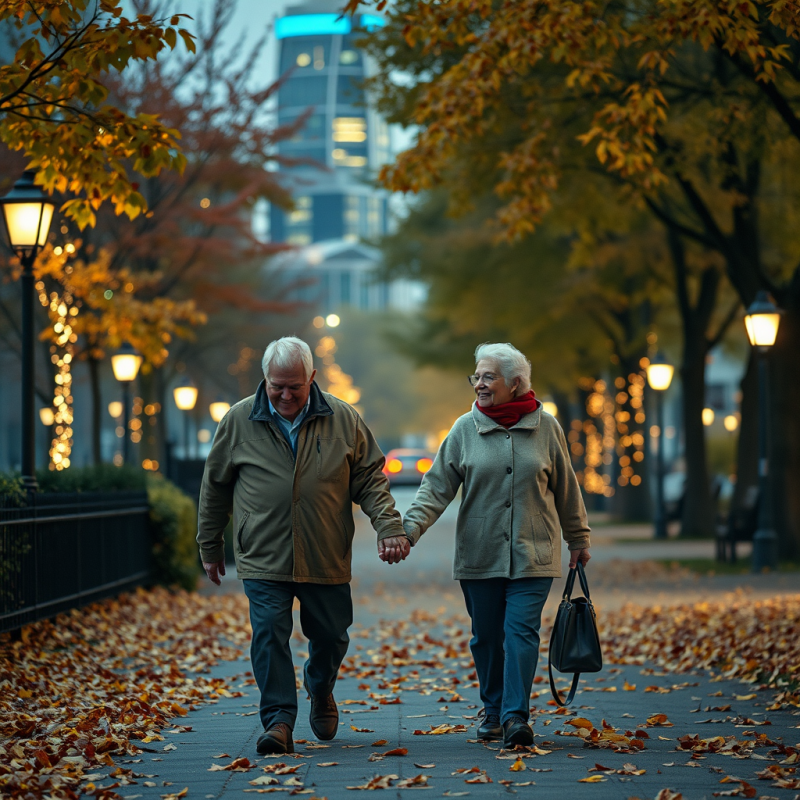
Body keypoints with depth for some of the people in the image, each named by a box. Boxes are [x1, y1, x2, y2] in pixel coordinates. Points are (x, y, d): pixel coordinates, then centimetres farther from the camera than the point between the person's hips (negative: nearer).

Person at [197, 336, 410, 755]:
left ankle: (321, 692, 40)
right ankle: (279, 719, -6)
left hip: (326, 559, 1)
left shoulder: (343, 420, 1)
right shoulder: (239, 421, 0)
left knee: (331, 634, 11)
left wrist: (389, 527, -8)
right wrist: (210, 546, 13)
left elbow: (370, 479, 6)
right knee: (269, 634, -11)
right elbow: (215, 486, 10)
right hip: (263, 559, -1)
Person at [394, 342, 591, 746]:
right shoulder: (465, 429, 1)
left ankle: (515, 716, -11)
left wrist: (578, 538, 17)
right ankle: (492, 711, 23)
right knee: (486, 635, 8)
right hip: (479, 556, 1)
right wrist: (411, 526, -14)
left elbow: (566, 488, 11)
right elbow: (437, 485, -1)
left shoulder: (545, 427, 2)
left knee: (521, 631, -10)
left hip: (532, 556, -1)